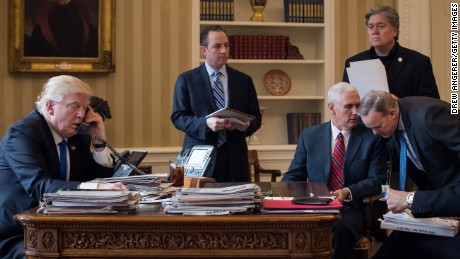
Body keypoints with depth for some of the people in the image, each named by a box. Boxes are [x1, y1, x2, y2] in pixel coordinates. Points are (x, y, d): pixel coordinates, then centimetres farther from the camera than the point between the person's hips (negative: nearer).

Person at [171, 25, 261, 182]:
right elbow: (177, 117, -2)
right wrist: (206, 123, -19)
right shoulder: (186, 80, 4)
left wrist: (247, 125, -12)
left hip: (235, 159, 2)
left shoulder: (244, 80, 11)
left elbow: (256, 117, 12)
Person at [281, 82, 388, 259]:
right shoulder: (309, 136, 12)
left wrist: (349, 192, -18)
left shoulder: (372, 137, 6)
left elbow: (377, 180, 0)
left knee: (341, 228, -36)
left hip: (351, 210, -1)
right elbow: (293, 176, 12)